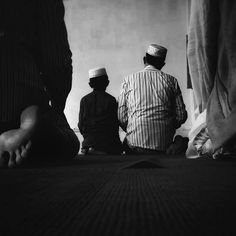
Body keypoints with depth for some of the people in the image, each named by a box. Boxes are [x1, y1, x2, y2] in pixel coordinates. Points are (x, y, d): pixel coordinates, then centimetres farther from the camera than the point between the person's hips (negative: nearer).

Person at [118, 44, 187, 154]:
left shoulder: (129, 80, 6)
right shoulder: (171, 81, 8)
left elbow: (121, 117, 3)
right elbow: (181, 115, 8)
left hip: (135, 142, -1)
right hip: (164, 145, 1)